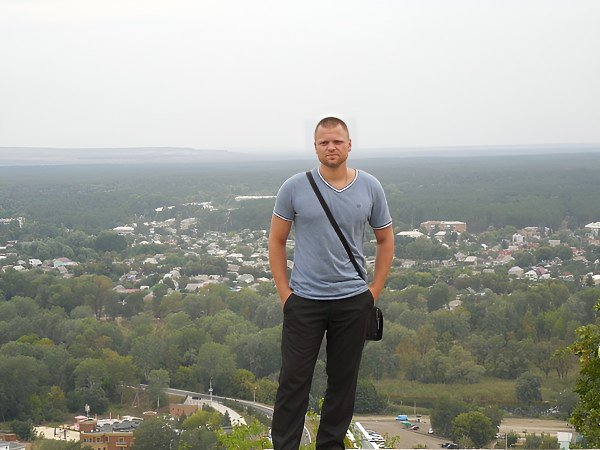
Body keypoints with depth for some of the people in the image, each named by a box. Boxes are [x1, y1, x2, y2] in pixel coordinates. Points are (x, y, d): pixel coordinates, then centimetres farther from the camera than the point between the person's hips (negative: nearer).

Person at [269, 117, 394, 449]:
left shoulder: (370, 188, 1)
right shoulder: (295, 188, -4)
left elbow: (385, 240, 11)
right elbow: (276, 241, 3)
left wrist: (374, 291, 5)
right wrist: (284, 292, -3)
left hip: (353, 300, 2)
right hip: (304, 300, -2)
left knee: (343, 381, 10)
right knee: (294, 379, -1)